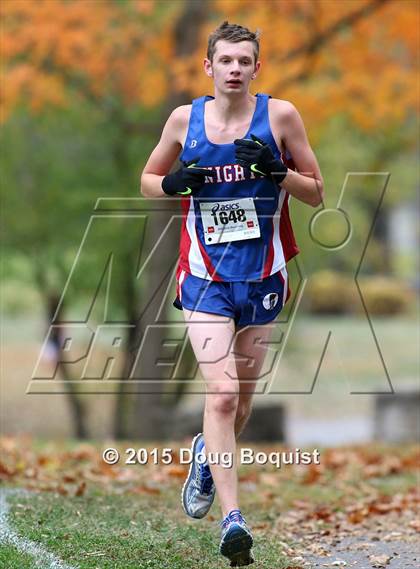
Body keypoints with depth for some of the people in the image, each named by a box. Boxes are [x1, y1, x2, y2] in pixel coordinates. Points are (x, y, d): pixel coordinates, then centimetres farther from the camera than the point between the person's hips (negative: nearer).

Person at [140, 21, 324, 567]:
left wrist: (276, 171, -16)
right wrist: (173, 183, -8)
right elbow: (148, 180, 15)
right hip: (206, 277, -1)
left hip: (262, 276, 1)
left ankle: (208, 456, 46)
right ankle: (232, 516, -17)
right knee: (221, 393, -16)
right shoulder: (185, 119, 1)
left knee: (242, 395, 13)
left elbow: (318, 193, 2)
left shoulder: (280, 115, -2)